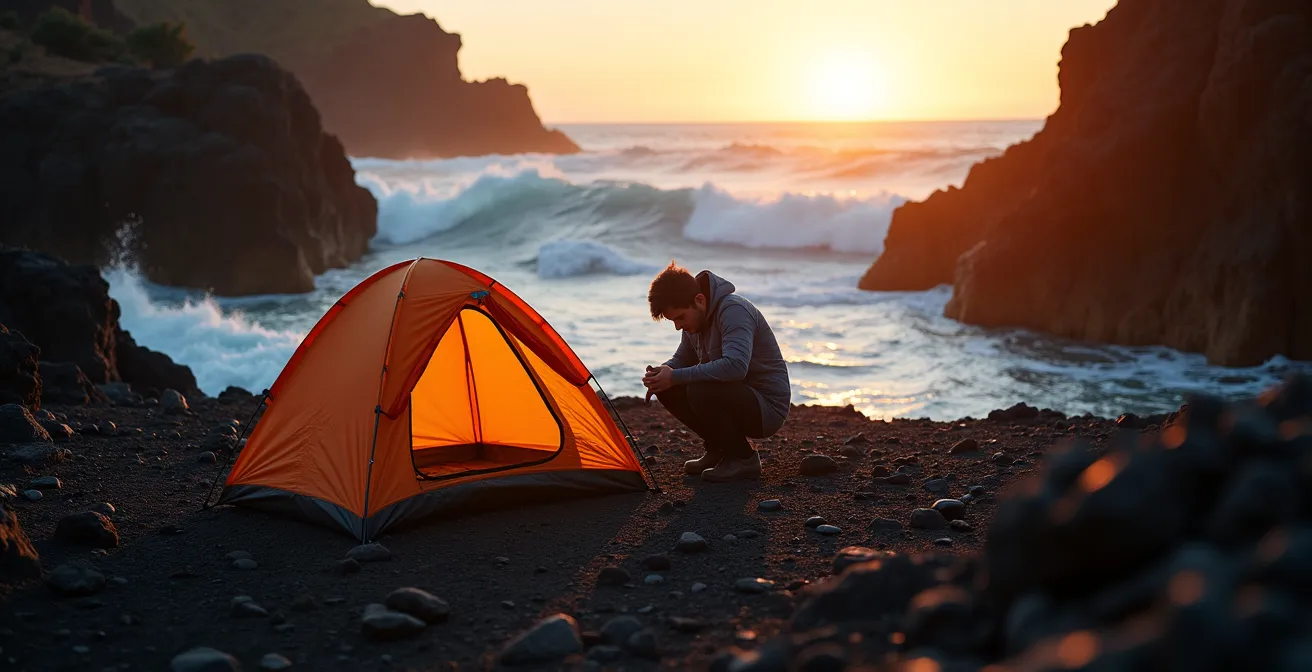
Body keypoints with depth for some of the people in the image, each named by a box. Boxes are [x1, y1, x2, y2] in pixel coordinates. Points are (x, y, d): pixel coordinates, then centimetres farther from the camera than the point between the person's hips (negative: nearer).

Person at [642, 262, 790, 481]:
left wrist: (676, 377, -32)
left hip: (767, 408, -9)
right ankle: (719, 449, 8)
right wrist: (662, 372, -7)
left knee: (700, 391, -32)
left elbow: (735, 366, -38)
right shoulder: (694, 317, 3)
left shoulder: (733, 310, -24)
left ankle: (744, 459, -11)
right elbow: (683, 358, 18)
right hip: (738, 397, 9)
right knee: (667, 389, -5)